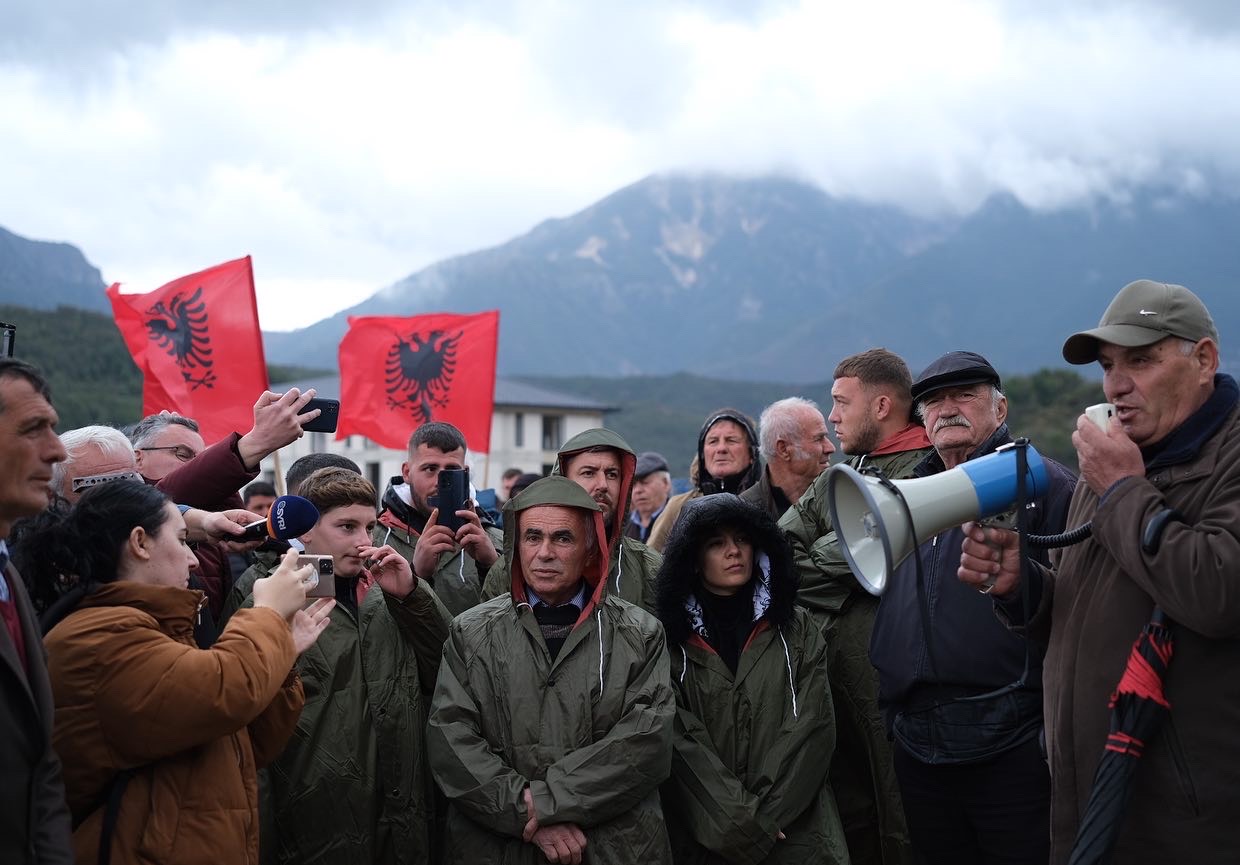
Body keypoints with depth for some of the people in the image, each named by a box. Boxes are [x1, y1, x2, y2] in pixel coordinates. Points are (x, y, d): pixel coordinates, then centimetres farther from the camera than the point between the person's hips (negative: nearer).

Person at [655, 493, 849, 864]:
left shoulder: (796, 629, 6)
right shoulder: (673, 641, 0)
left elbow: (813, 729, -3)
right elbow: (682, 744, -8)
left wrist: (763, 817, -13)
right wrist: (741, 825, -16)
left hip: (796, 833, 1)